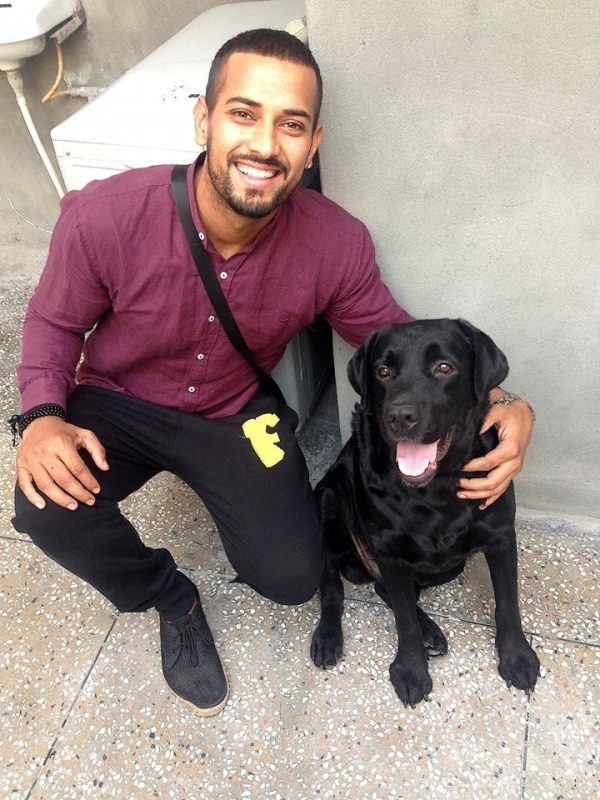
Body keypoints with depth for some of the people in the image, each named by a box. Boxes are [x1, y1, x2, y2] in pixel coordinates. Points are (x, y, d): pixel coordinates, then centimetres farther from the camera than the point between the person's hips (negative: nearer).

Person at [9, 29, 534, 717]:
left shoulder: (337, 244, -23)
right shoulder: (103, 216, -27)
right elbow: (55, 321, -8)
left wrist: (496, 405, -26)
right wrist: (41, 416, -27)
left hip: (238, 415, 1)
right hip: (117, 402, 0)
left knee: (292, 579, -8)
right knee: (47, 507, -28)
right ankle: (171, 600, 5)